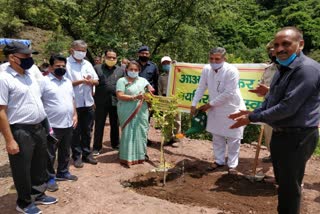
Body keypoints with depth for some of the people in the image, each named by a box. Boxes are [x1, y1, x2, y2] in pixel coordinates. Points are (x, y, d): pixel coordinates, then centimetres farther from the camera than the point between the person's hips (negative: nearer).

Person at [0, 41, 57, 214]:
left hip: (39, 128, 7)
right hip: (20, 132, -7)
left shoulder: (31, 73, 8)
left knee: (40, 165, 21)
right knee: (22, 169, 10)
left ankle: (38, 194, 41)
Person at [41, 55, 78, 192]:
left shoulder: (68, 82, 12)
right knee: (50, 154, 7)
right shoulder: (44, 82, -11)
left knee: (65, 152, 19)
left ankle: (63, 172, 35)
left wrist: (75, 115, 11)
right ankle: (50, 178, 20)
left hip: (68, 124, 7)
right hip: (52, 125, -7)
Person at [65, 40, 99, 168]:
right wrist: (81, 81, -19)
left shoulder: (87, 64, 12)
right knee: (75, 132, 6)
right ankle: (76, 156, 17)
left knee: (87, 131, 14)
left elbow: (96, 81, 11)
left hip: (88, 103, 6)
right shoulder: (66, 63, -7)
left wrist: (90, 81, -10)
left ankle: (86, 154, 26)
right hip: (74, 104, -5)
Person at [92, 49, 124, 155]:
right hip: (101, 102, -2)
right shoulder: (97, 68, 3)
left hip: (116, 102, 2)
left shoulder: (120, 70, 10)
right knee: (99, 125, 5)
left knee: (115, 125, 14)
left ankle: (115, 144, 29)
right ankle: (97, 147, 16)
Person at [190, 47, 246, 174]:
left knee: (233, 138, 5)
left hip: (233, 108, -5)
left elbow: (228, 93, -24)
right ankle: (219, 160, 32)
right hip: (215, 109, 5)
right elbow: (201, 88, 1)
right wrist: (194, 105, -3)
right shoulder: (206, 69, -7)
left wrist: (209, 104, -18)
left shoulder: (232, 71, -23)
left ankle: (232, 164, 21)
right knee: (217, 136, 15)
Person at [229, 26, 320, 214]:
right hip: (280, 134, 9)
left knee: (290, 186, 6)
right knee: (282, 182, 23)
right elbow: (270, 101, 16)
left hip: (297, 137, -9)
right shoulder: (283, 69, 10)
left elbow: (287, 107, -27)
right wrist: (251, 114, 0)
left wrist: (252, 118, -18)